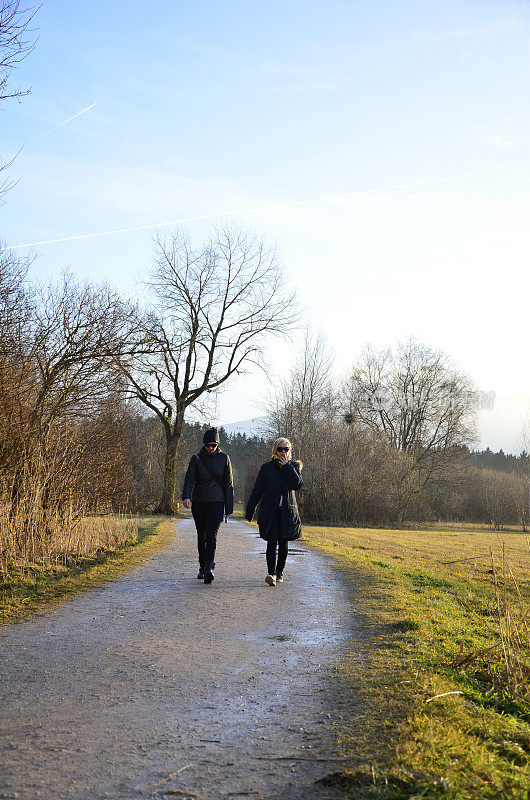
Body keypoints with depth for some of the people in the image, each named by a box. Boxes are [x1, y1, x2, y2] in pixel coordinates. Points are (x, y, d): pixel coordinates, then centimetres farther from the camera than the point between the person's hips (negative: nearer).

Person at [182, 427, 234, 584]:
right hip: (198, 502, 2)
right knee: (201, 536, 10)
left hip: (216, 502, -2)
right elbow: (189, 478, -8)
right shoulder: (196, 458, 3)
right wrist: (186, 496, -27)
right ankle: (202, 567, 22)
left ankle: (209, 567, -25)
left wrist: (229, 508, 1)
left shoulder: (224, 458, 2)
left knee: (211, 534, -16)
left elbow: (228, 484, 4)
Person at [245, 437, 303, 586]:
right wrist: (250, 511, 5)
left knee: (284, 543, 5)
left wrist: (286, 466, -11)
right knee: (272, 541, -14)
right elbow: (257, 490, 7)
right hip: (270, 511, -1)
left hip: (287, 511, 1)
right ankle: (271, 573, -20)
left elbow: (297, 485, -10)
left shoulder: (295, 465, 7)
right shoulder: (267, 467, 5)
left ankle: (279, 572, 21)